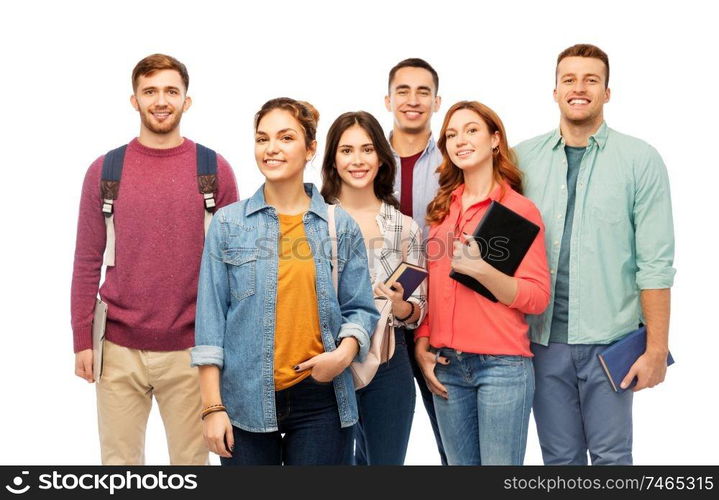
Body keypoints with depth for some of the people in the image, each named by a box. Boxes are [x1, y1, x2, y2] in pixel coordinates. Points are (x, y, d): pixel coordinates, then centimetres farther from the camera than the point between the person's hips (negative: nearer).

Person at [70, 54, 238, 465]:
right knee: (120, 461, 10)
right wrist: (82, 341, 1)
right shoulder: (105, 171, 4)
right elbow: (87, 264, 5)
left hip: (190, 351, -1)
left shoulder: (215, 171, 1)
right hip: (119, 349, 1)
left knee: (192, 460, 8)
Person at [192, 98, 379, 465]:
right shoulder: (228, 223, 2)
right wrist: (212, 406, -6)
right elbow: (211, 316, -1)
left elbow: (359, 309, 7)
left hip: (321, 398, 1)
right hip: (245, 402, 0)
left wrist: (345, 352, -14)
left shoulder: (341, 226, 5)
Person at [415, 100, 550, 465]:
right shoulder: (441, 208, 11)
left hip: (502, 366, -5)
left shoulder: (519, 209, -4)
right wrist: (422, 345, 5)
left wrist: (479, 269, -21)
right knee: (460, 463, 11)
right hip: (445, 366, 5)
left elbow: (537, 297, -10)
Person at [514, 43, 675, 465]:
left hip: (609, 338, -2)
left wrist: (656, 350, -8)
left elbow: (656, 263, -5)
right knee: (559, 458, 12)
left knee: (611, 456, 7)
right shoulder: (524, 158, 5)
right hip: (544, 337, 2)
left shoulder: (640, 160, -2)